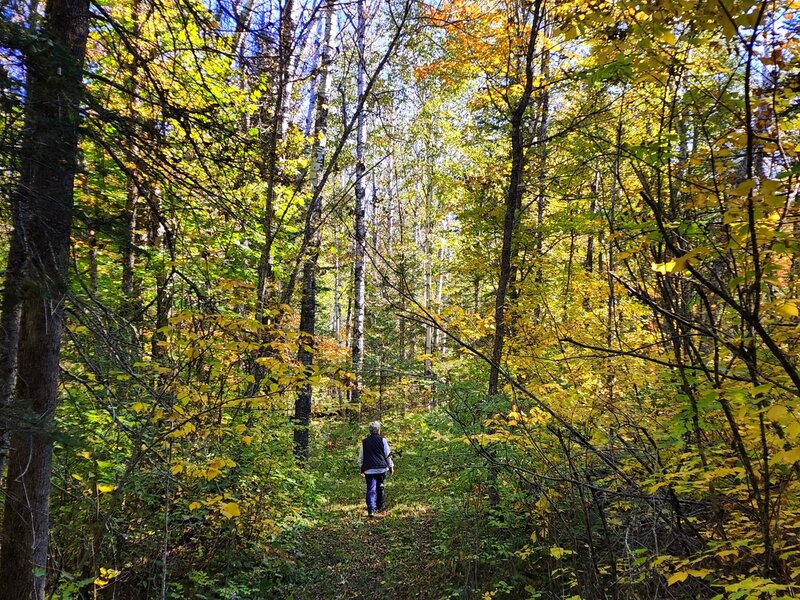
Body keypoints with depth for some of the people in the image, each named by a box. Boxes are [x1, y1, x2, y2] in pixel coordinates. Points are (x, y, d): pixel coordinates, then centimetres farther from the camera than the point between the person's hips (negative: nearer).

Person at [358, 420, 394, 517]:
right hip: (381, 468, 0)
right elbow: (388, 454, 1)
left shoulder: (365, 442, 5)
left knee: (371, 489, -4)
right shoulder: (382, 440, -2)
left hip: (369, 469, 0)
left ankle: (371, 509, -18)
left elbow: (361, 457, 10)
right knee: (380, 487, 20)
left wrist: (362, 469, 20)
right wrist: (391, 466, 12)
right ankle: (379, 506, 31)